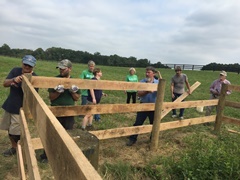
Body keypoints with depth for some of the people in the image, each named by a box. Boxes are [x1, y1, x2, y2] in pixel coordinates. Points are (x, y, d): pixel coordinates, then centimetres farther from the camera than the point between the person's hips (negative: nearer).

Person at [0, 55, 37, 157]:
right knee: (10, 130, 18)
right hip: (9, 106, 6)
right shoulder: (15, 71, 0)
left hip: (21, 108, -6)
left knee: (15, 133, -2)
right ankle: (14, 148, 41)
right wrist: (13, 80, -27)